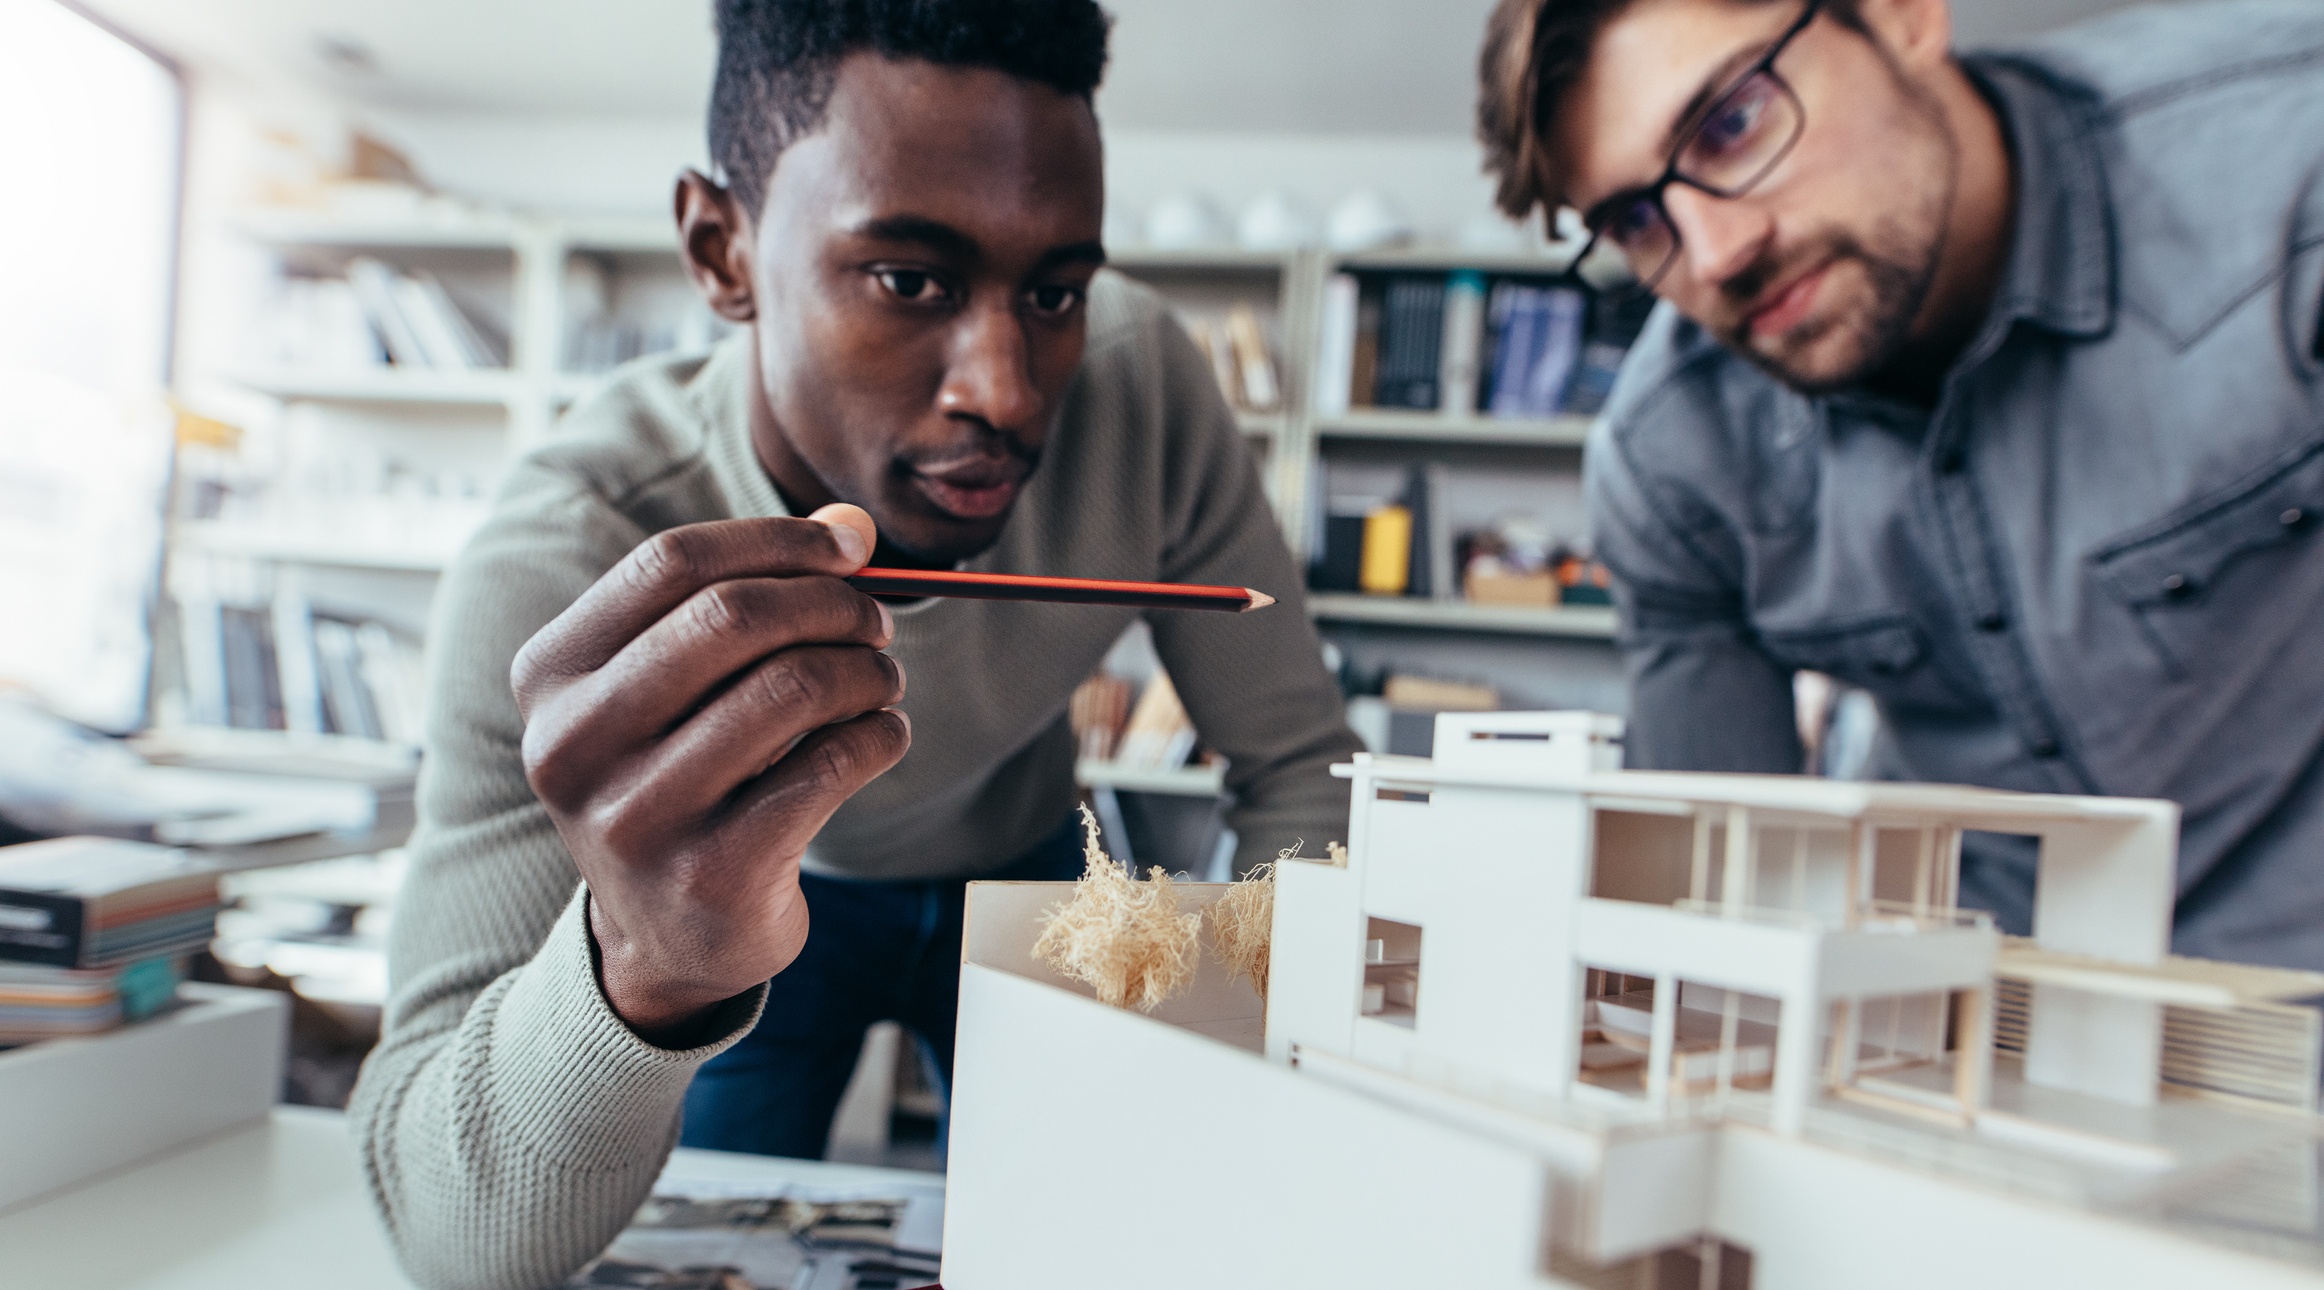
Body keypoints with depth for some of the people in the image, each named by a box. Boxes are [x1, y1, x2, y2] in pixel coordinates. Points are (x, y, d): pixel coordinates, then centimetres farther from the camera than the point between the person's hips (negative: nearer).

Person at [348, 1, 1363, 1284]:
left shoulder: (1141, 379, -31)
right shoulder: (559, 570, -37)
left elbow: (1298, 762, -19)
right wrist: (649, 962, -62)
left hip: (1021, 874, 2)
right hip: (766, 897, -1)